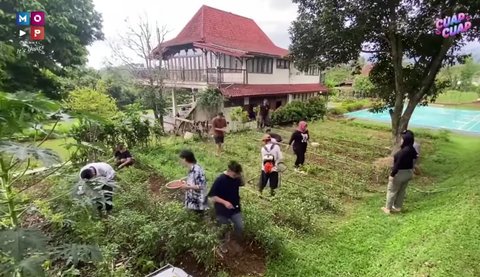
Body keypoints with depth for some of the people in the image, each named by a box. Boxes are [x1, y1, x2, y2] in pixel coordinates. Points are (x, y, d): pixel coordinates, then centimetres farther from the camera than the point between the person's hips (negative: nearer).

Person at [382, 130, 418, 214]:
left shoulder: (403, 151, -29)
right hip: (408, 172, 9)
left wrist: (392, 174, -20)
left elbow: (398, 164, -27)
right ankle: (398, 207, 32)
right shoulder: (412, 150, -1)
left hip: (400, 173, -8)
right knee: (402, 190, 19)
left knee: (392, 190, 5)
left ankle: (388, 208, 14)